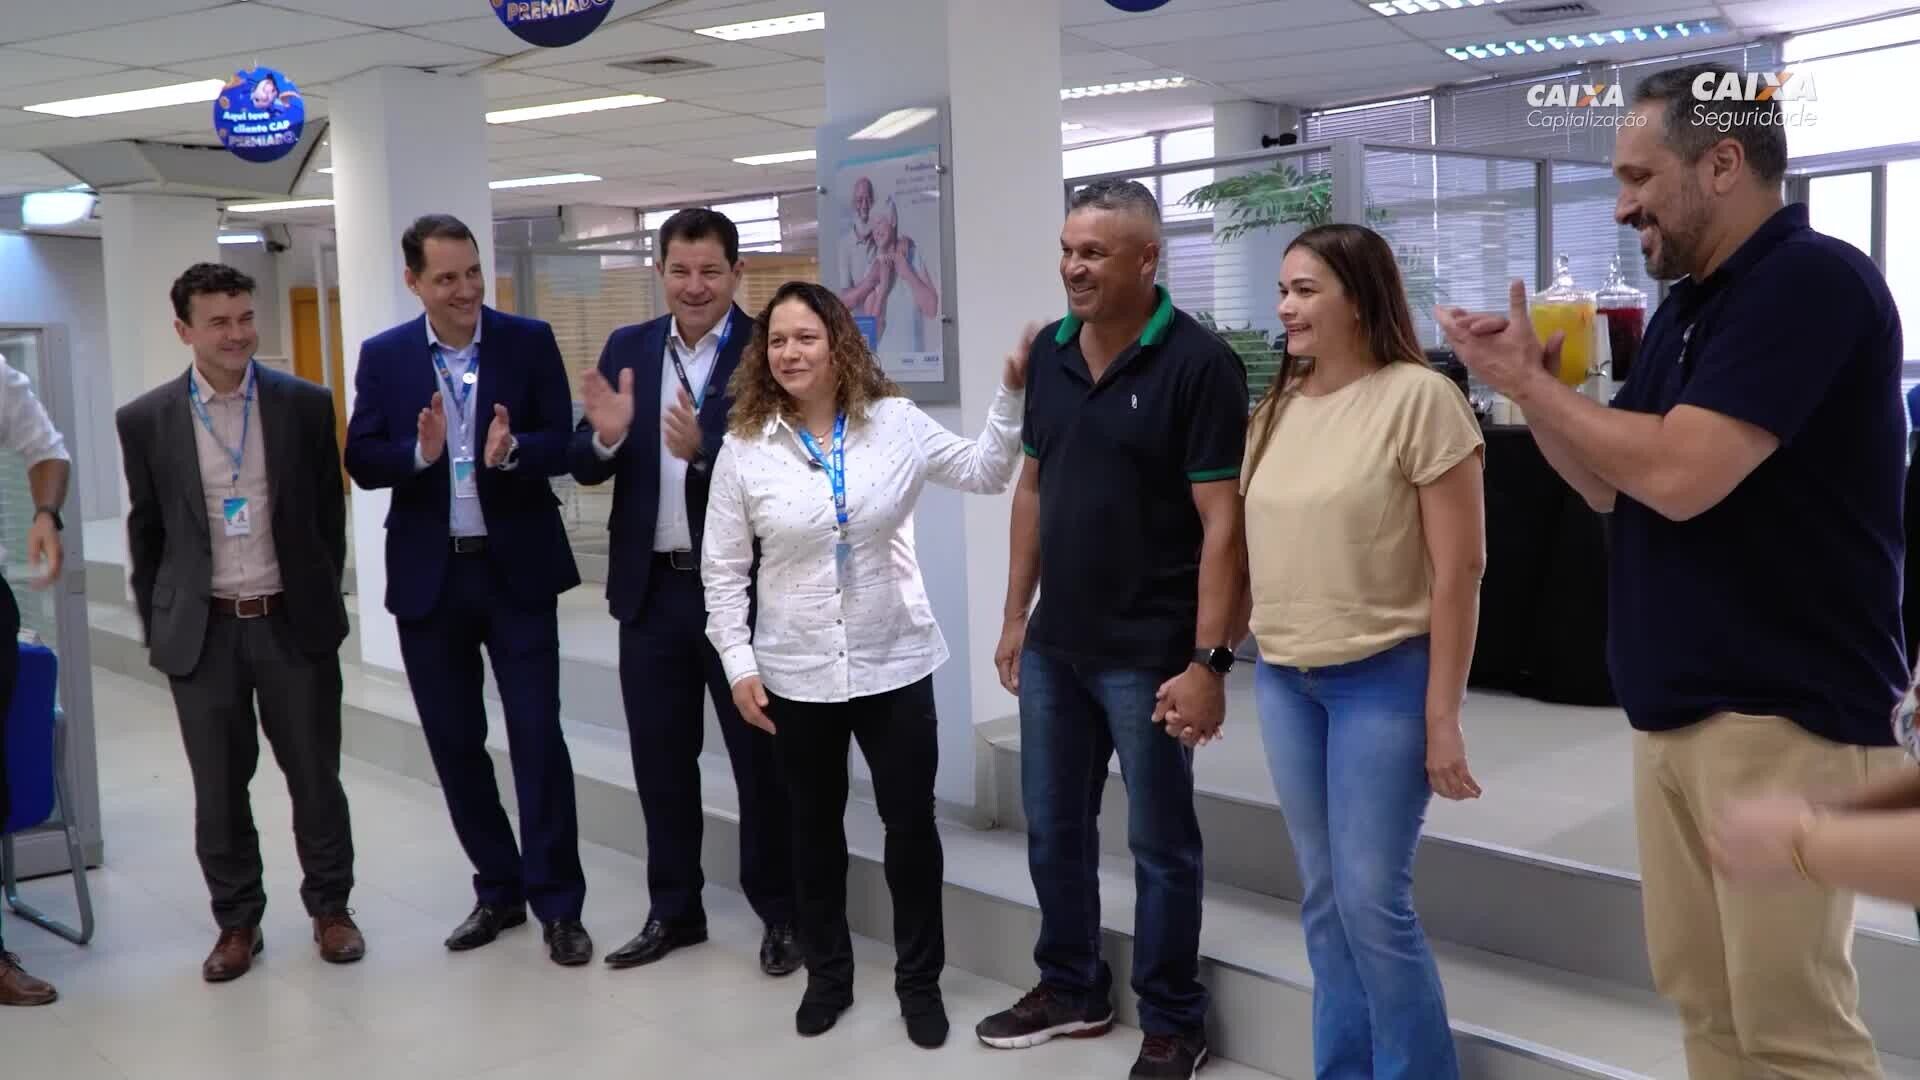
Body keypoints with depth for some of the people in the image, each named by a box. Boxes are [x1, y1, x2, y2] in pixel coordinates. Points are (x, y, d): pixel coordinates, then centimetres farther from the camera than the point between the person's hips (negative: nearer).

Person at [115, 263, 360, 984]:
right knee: (219, 790, 9)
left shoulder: (305, 404, -1)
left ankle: (330, 907, 24)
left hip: (293, 623, 0)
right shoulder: (146, 420, -1)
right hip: (202, 630, 0)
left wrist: (322, 601, 7)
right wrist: (157, 627, 6)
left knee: (315, 777, 8)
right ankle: (236, 920, 24)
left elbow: (329, 512, 6)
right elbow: (145, 531, 7)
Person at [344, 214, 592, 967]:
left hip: (518, 569, -2)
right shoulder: (383, 356, 3)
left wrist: (510, 451, -26)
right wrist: (419, 452, -22)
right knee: (453, 742, 11)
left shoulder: (530, 341, -2)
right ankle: (498, 890, 26)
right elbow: (361, 462, -2)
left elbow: (562, 447, -6)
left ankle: (558, 904, 8)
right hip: (429, 576, 3)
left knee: (536, 736, -2)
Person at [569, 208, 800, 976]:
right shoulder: (627, 349, 6)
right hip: (651, 587, 5)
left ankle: (781, 913, 22)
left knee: (761, 758, 7)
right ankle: (673, 910, 29)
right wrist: (606, 436, -18)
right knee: (660, 761, 14)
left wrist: (702, 451, -32)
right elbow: (586, 469, 3)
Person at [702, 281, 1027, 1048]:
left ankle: (920, 980, 24)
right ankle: (827, 974, 33)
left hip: (894, 664, 0)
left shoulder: (896, 422, -4)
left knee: (911, 823, 7)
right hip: (796, 674, 0)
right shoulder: (744, 446, -5)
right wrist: (739, 662, -7)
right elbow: (724, 569, -1)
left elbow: (985, 472, -1)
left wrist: (1012, 394, -12)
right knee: (815, 828, 15)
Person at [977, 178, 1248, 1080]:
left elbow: (1222, 521, -16)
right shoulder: (1049, 352, 5)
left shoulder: (1198, 364, -14)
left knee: (1160, 844, 7)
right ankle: (1071, 988, 36)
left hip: (1147, 651, -6)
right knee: (1052, 829, 17)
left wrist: (1208, 661, -20)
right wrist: (1015, 617, 12)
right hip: (1054, 644, 6)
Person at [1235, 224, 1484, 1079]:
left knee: (1373, 899, -2)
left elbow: (1458, 570, -11)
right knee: (1324, 901, 12)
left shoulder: (1419, 398, -9)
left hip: (1382, 677, -6)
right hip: (1282, 679, 6)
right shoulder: (1279, 406, 10)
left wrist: (1442, 717, -13)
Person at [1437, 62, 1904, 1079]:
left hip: (1780, 713, -8)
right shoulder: (1684, 307, 14)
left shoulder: (1813, 281, -14)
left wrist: (1527, 382, -10)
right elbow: (1611, 482, 18)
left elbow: (1677, 474, -23)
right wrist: (1533, 387, 2)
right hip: (1672, 710, 9)